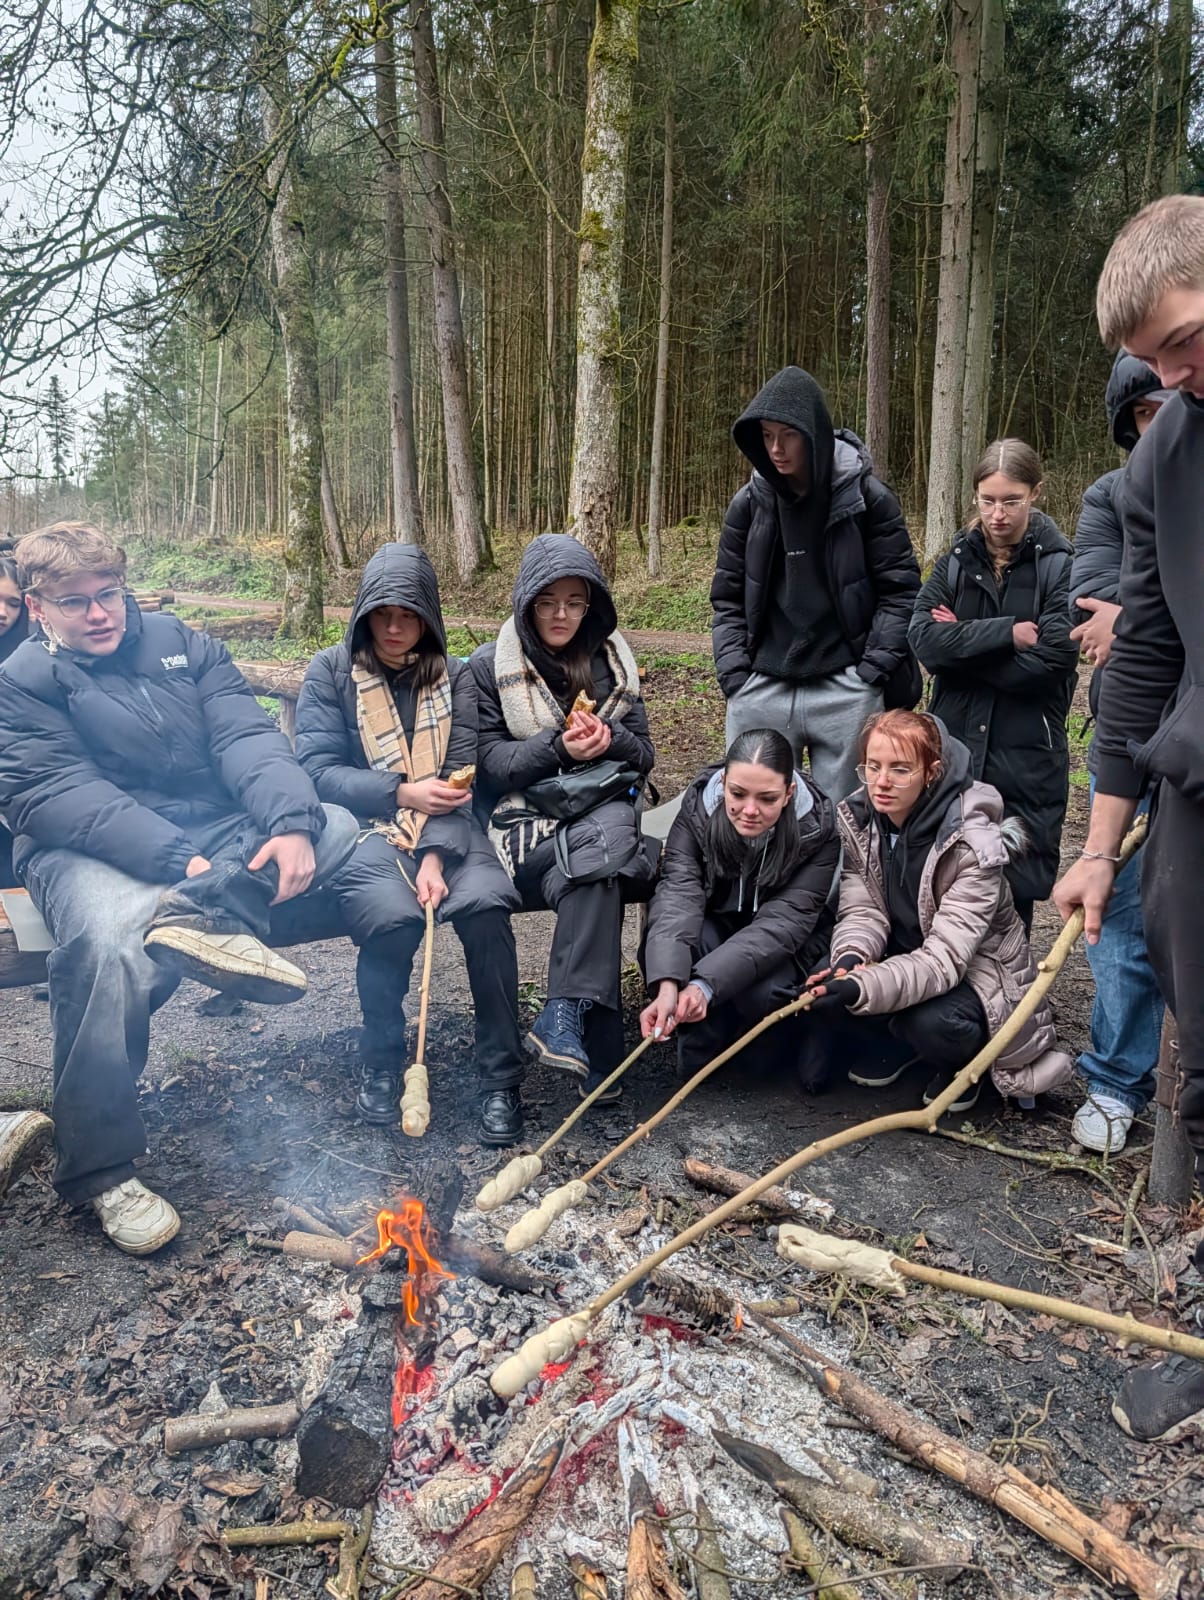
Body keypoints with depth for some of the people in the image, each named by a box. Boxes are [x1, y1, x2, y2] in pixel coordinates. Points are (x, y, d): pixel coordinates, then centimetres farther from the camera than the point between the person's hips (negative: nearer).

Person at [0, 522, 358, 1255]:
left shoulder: (183, 646, 11)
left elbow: (247, 738, -3)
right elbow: (59, 797, -14)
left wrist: (292, 823, -24)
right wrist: (177, 859, -29)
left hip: (216, 832, 5)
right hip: (96, 851, -4)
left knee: (335, 824, -14)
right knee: (111, 941, -36)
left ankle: (207, 915, -38)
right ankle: (103, 1173, -23)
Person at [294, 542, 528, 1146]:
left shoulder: (453, 677, 12)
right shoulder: (331, 670, 7)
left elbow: (458, 778, 0)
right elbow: (317, 769, -3)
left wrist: (435, 854, -16)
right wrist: (403, 793, -13)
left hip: (442, 831, 2)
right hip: (361, 829, -2)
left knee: (486, 902, -30)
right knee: (393, 915, -33)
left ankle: (500, 1077, -15)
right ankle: (381, 1065, -6)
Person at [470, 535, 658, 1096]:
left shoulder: (611, 661, 17)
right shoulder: (489, 667, 6)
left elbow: (643, 755, 15)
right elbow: (491, 765, -1)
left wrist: (609, 738, -8)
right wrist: (559, 746, -17)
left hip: (604, 814, 3)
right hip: (529, 821, -3)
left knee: (609, 836, -36)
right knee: (601, 862, -36)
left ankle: (562, 1014, -34)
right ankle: (599, 1044, -35)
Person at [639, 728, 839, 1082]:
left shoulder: (817, 831, -24)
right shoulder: (697, 810, -21)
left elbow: (780, 923, -32)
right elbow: (678, 895, -33)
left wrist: (705, 985, -45)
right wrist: (667, 985, -50)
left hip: (783, 945, -1)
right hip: (716, 926, 2)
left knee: (762, 990, -33)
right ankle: (701, 1041, -6)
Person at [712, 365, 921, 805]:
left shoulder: (866, 497, -3)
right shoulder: (749, 503, 5)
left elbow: (900, 589, 0)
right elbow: (728, 598, 10)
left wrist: (872, 670, -7)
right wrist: (733, 673, 0)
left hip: (846, 693, -2)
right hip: (760, 691, 3)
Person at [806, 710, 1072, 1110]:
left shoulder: (972, 844, -27)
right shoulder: (856, 818, -10)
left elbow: (945, 956, -33)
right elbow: (861, 911, -11)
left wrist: (863, 988, -49)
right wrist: (850, 957, -36)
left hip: (974, 970, -5)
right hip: (904, 958, 5)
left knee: (933, 1022, -37)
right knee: (822, 990, -22)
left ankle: (960, 1065, 2)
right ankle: (894, 1047, 10)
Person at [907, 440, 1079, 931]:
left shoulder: (1060, 566, -3)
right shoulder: (955, 562, 8)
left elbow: (1048, 661, -15)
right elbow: (922, 637, -8)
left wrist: (962, 641, -8)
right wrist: (1006, 633, -15)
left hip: (1027, 757, -3)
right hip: (953, 747, 3)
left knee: (1016, 887, 6)